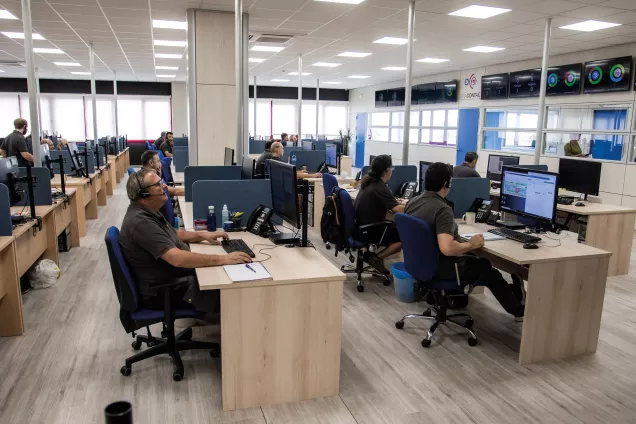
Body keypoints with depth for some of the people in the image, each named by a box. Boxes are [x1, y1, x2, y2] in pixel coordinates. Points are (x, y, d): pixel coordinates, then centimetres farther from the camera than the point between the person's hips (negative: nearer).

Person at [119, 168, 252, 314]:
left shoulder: (148, 211, 7)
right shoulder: (140, 221, -26)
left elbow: (173, 234, 23)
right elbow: (177, 258, -34)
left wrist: (204, 235, 7)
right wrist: (222, 259, -33)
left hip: (177, 274, 10)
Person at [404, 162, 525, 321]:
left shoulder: (412, 202, -1)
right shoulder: (442, 209, -28)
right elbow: (447, 248, -39)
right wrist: (471, 244, -20)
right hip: (438, 266, -8)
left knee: (479, 262, 27)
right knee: (486, 270, 16)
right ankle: (518, 310, 36)